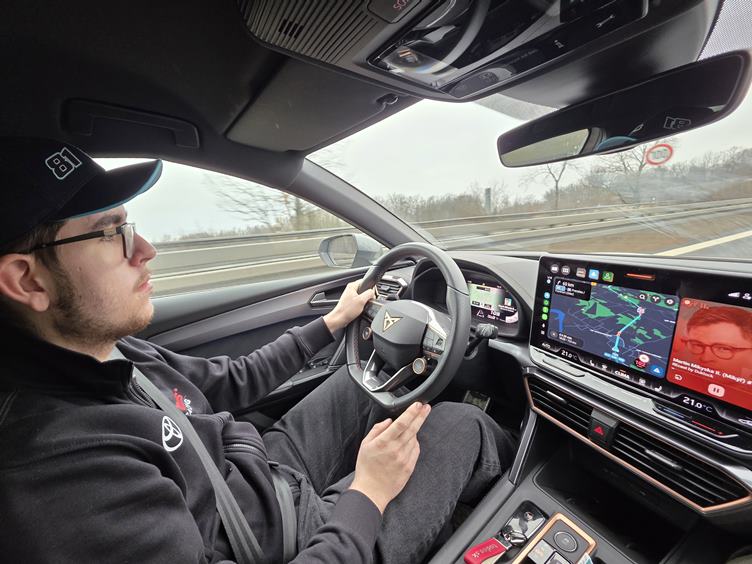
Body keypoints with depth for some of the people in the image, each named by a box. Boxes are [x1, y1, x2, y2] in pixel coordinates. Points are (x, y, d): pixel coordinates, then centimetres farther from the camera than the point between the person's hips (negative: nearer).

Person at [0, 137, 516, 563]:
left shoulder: (106, 352, -6)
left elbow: (231, 381, 4)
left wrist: (333, 322, 9)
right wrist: (368, 496, -20)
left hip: (267, 470, 7)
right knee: (462, 424, -2)